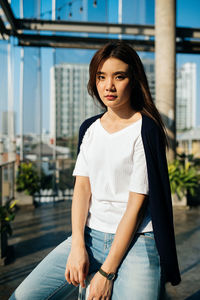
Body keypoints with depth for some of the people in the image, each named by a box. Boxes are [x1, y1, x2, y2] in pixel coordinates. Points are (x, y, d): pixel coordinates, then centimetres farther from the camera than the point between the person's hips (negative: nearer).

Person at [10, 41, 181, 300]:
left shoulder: (146, 130, -9)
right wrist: (77, 246, -10)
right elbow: (82, 187, 3)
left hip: (135, 241, -4)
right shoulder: (89, 129, 8)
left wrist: (107, 272, -13)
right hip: (90, 236, 4)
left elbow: (136, 204, -13)